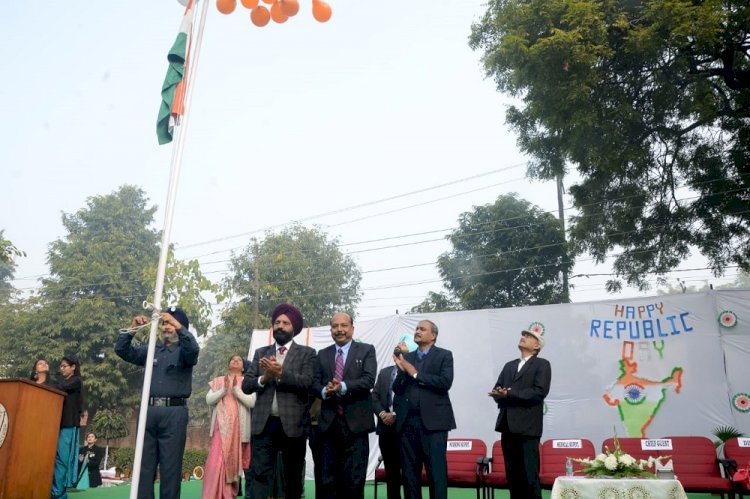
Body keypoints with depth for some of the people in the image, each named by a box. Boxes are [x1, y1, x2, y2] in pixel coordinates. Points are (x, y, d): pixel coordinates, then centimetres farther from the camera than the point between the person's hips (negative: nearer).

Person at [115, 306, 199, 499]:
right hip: (149, 411, 4)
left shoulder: (184, 351, 7)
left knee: (170, 467, -2)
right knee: (144, 466, 5)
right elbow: (122, 350, 10)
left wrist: (178, 326, -26)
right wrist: (133, 329, -4)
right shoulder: (151, 350, 18)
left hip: (174, 413, -4)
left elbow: (194, 349, -17)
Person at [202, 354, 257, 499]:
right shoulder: (218, 381, 15)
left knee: (234, 460, 5)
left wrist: (236, 389, -13)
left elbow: (252, 402, -4)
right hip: (221, 427, 0)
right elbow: (209, 400, 4)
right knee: (217, 460, -11)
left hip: (239, 427, 0)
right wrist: (224, 390, -10)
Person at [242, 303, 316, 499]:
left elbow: (307, 382, -11)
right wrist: (264, 378, -12)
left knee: (293, 475, 9)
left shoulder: (306, 353, 5)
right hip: (264, 423, 2)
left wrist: (281, 373, -22)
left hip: (293, 424, -1)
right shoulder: (260, 353, 14)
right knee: (259, 474, -6)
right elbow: (246, 385, 7)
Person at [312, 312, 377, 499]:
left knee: (355, 476, 1)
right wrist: (325, 391, -15)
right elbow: (314, 383, 7)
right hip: (329, 422, 3)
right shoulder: (322, 354, 15)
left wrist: (343, 387, -21)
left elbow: (368, 380, -9)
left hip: (356, 421, -3)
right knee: (328, 477, 8)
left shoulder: (366, 350, 4)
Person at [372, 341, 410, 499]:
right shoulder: (384, 372, 16)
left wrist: (395, 415, -17)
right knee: (390, 470, 10)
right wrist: (382, 414, -6)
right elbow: (375, 396, 10)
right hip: (386, 427, 5)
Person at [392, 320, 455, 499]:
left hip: (433, 420, -4)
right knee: (409, 471, 8)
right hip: (407, 422, 4)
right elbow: (397, 389, 11)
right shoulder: (406, 357, 16)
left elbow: (445, 382, -12)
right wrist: (401, 371, -8)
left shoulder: (444, 355, 4)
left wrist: (415, 373, -9)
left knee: (436, 470, -5)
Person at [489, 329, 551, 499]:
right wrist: (500, 395, -10)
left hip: (527, 426, -6)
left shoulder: (542, 364, 1)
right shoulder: (509, 365, 21)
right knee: (512, 474, 10)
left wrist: (510, 394, -16)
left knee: (529, 474, -5)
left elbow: (540, 391, -14)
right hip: (508, 425, 6)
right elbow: (497, 390, 14)